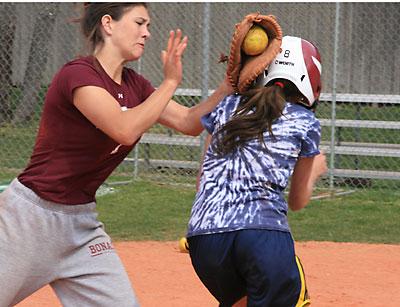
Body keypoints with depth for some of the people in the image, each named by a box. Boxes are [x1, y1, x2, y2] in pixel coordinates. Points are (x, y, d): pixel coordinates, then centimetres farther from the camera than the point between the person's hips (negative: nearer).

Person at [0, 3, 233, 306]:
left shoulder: (134, 84, 7)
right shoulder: (78, 73, -19)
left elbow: (190, 122, 7)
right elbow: (125, 129, -31)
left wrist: (231, 83, -6)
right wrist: (170, 82, -23)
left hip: (82, 221, 8)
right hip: (32, 214, -8)